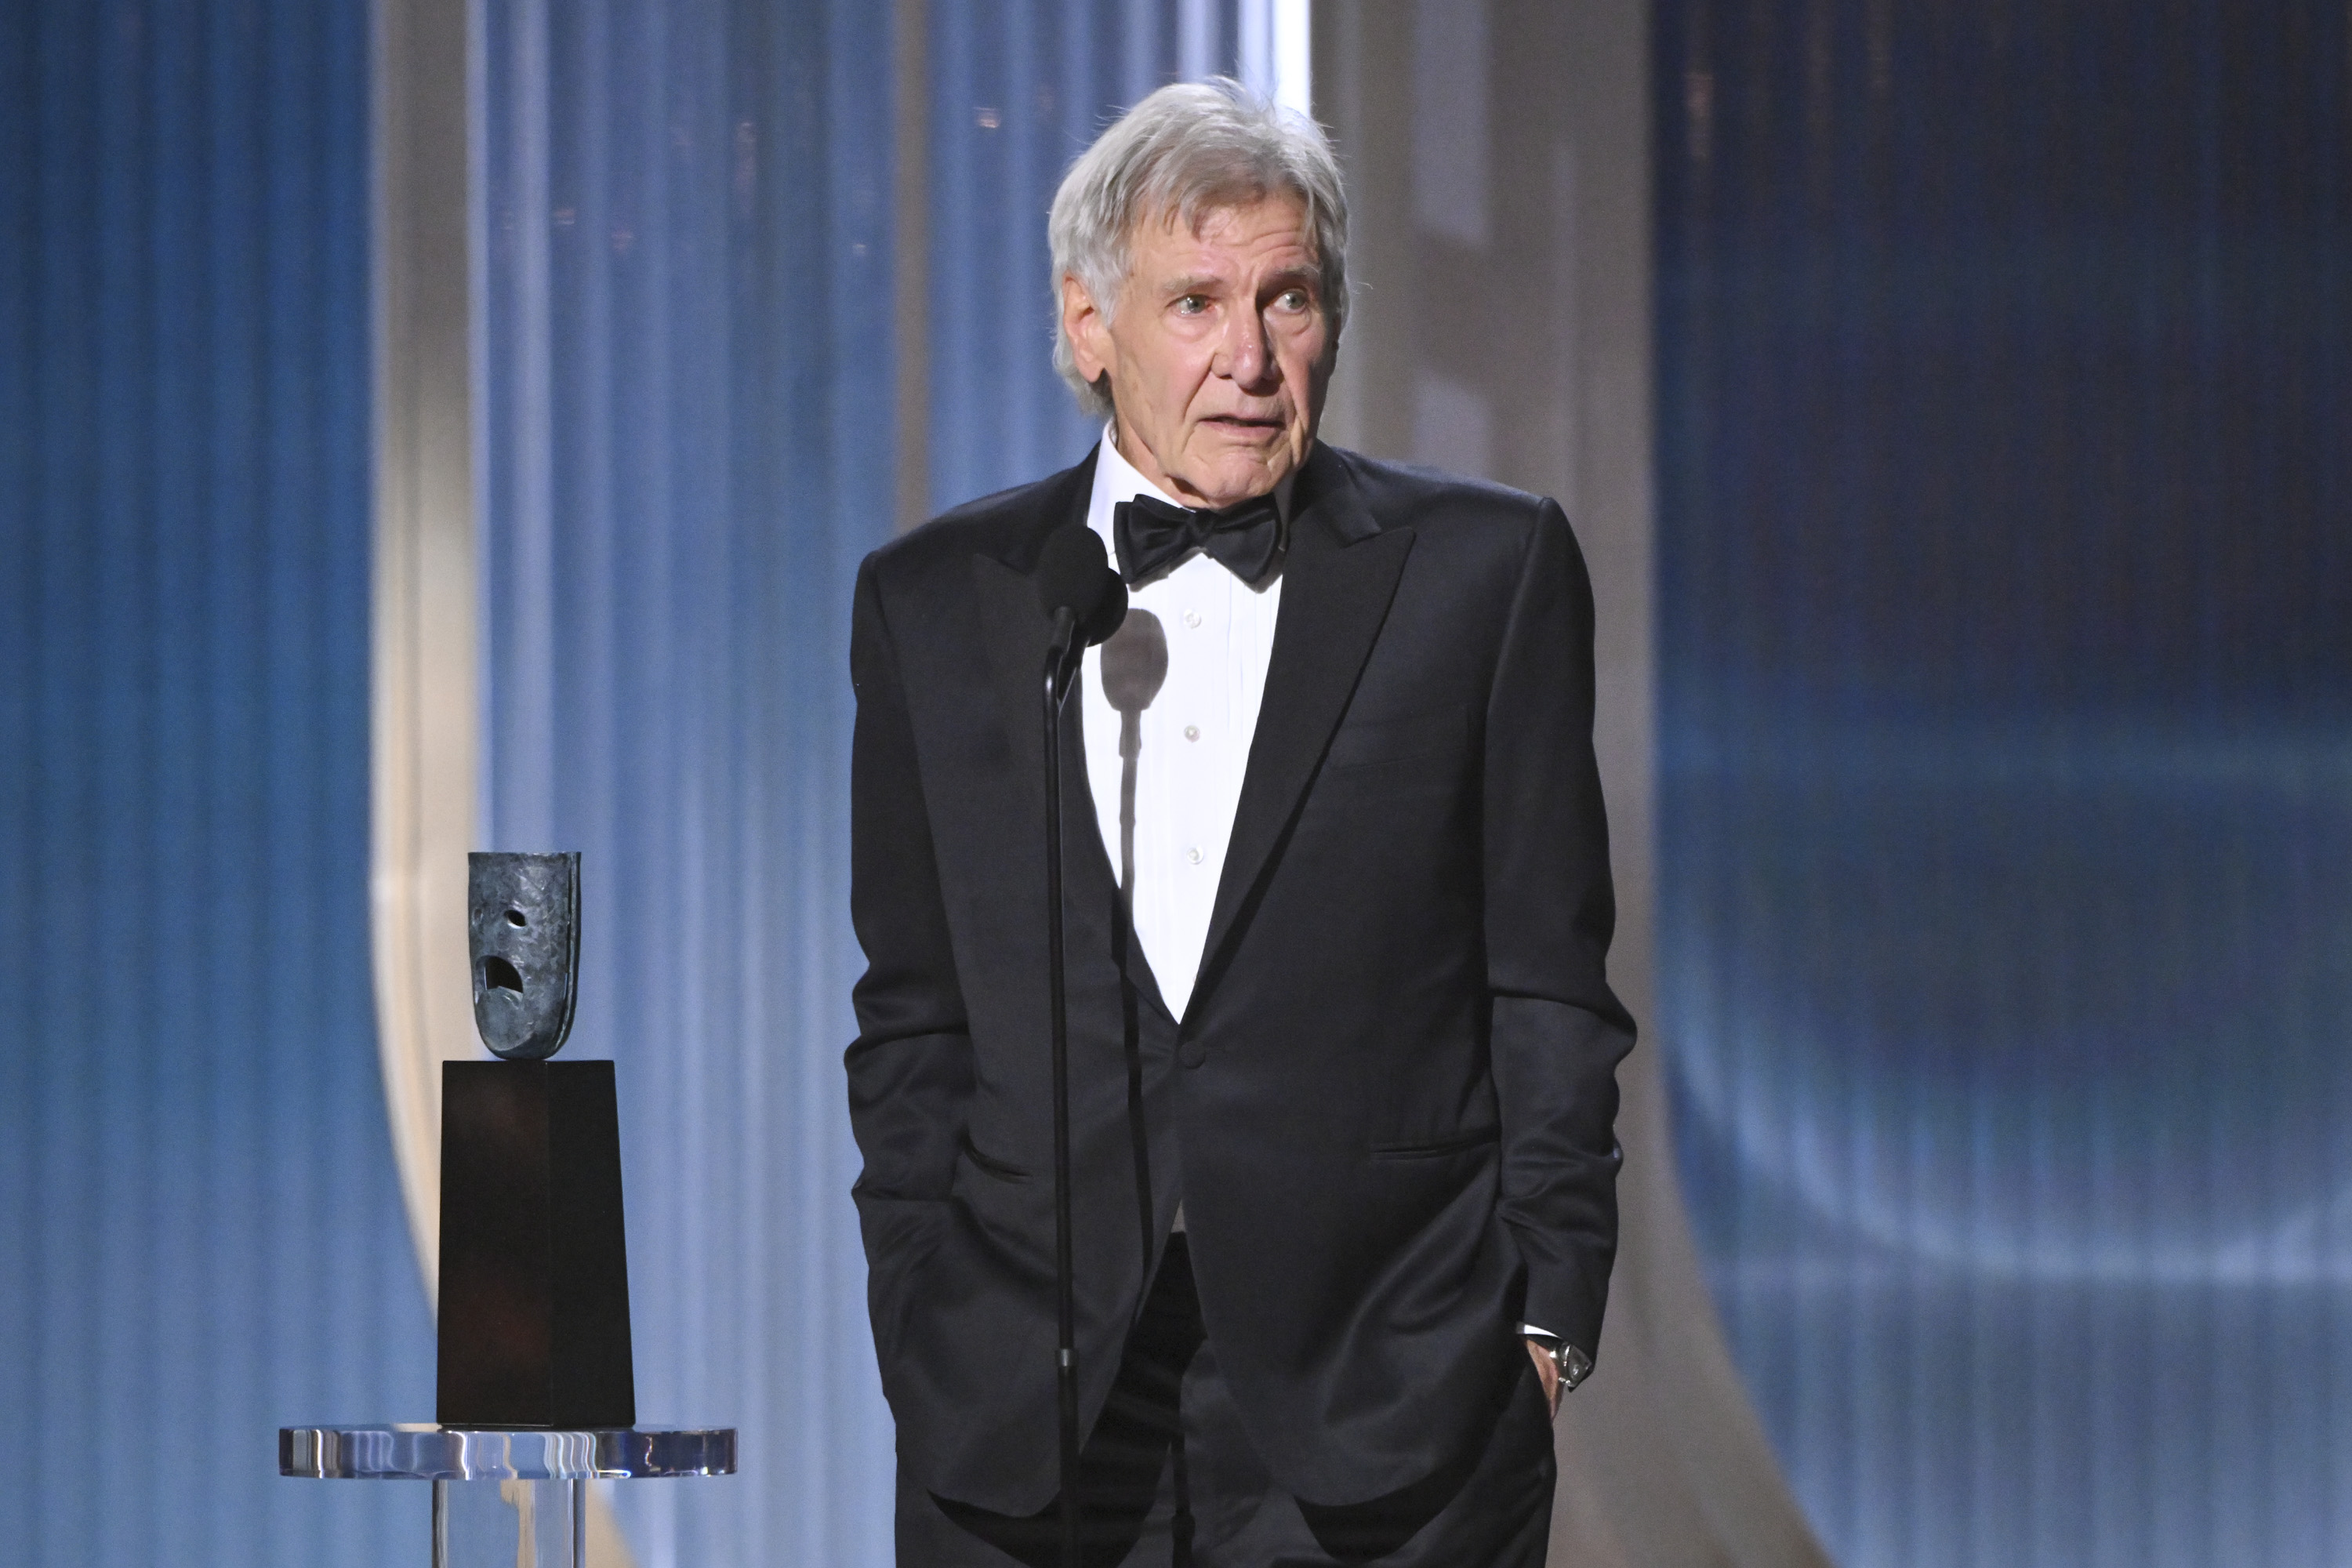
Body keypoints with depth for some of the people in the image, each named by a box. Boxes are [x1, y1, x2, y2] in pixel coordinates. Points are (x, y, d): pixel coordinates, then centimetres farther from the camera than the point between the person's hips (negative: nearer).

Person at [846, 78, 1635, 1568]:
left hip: (1386, 1403, -1)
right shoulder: (938, 602, 10)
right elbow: (915, 1014, 12)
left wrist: (1545, 1319, -1)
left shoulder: (1487, 569, 4)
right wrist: (925, 1334, 5)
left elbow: (1551, 984, 4)